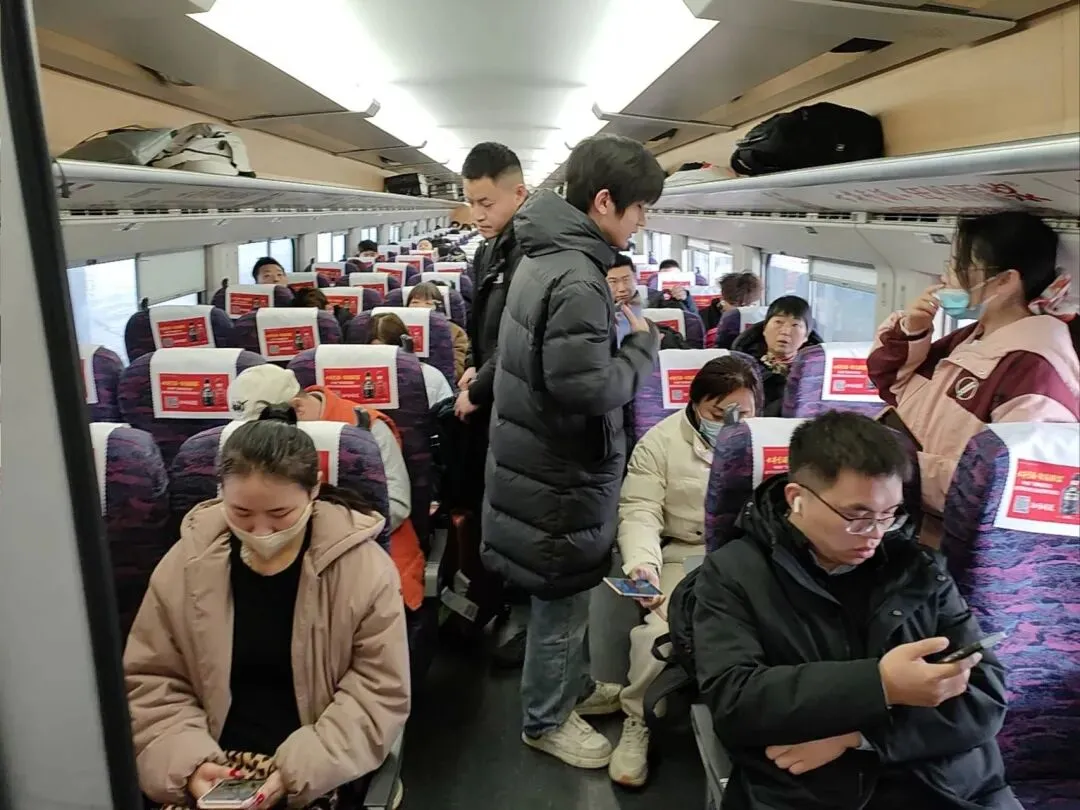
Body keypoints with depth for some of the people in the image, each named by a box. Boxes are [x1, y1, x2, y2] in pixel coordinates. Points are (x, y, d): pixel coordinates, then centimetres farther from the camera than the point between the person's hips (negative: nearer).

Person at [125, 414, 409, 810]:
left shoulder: (365, 568, -11)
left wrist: (300, 769, -17)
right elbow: (150, 681, 4)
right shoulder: (186, 564, -3)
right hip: (213, 766, 2)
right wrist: (188, 762, -11)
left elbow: (380, 693, -8)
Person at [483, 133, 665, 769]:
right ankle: (547, 719, 29)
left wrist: (617, 331, 6)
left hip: (546, 456, 10)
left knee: (569, 589, 24)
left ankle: (574, 685, 44)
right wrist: (643, 343, -14)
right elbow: (589, 387, -30)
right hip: (564, 470, -10)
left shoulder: (547, 256, 8)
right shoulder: (577, 279, -25)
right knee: (562, 596, 9)